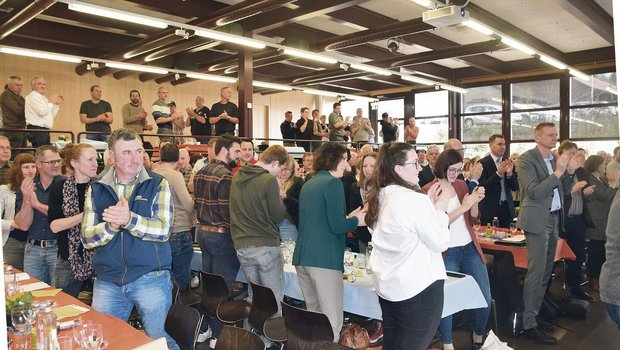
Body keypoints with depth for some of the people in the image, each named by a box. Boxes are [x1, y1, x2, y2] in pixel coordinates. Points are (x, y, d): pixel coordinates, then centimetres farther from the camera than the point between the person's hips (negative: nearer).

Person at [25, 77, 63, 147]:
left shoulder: (43, 98, 22)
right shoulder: (32, 96, -5)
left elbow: (51, 116, 25)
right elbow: (41, 112, -19)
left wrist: (57, 104, 15)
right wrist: (51, 102, -6)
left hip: (45, 130, 9)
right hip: (37, 129, -9)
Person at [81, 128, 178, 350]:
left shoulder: (158, 184, -3)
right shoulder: (96, 190, 5)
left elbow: (163, 230, -14)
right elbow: (86, 239, 0)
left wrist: (129, 220, -28)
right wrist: (110, 226, -20)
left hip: (151, 279, -2)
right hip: (107, 282, 3)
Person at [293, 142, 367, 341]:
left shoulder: (308, 184, 17)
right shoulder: (333, 183, -9)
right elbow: (337, 226, -15)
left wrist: (348, 217, 21)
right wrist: (356, 220, 3)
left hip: (302, 257, 9)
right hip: (323, 259, -9)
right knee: (331, 321, -2)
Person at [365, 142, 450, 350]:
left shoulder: (380, 197, 4)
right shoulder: (415, 200, -21)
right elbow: (440, 243, -14)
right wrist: (439, 210, -1)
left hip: (387, 285, 8)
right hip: (418, 288, -8)